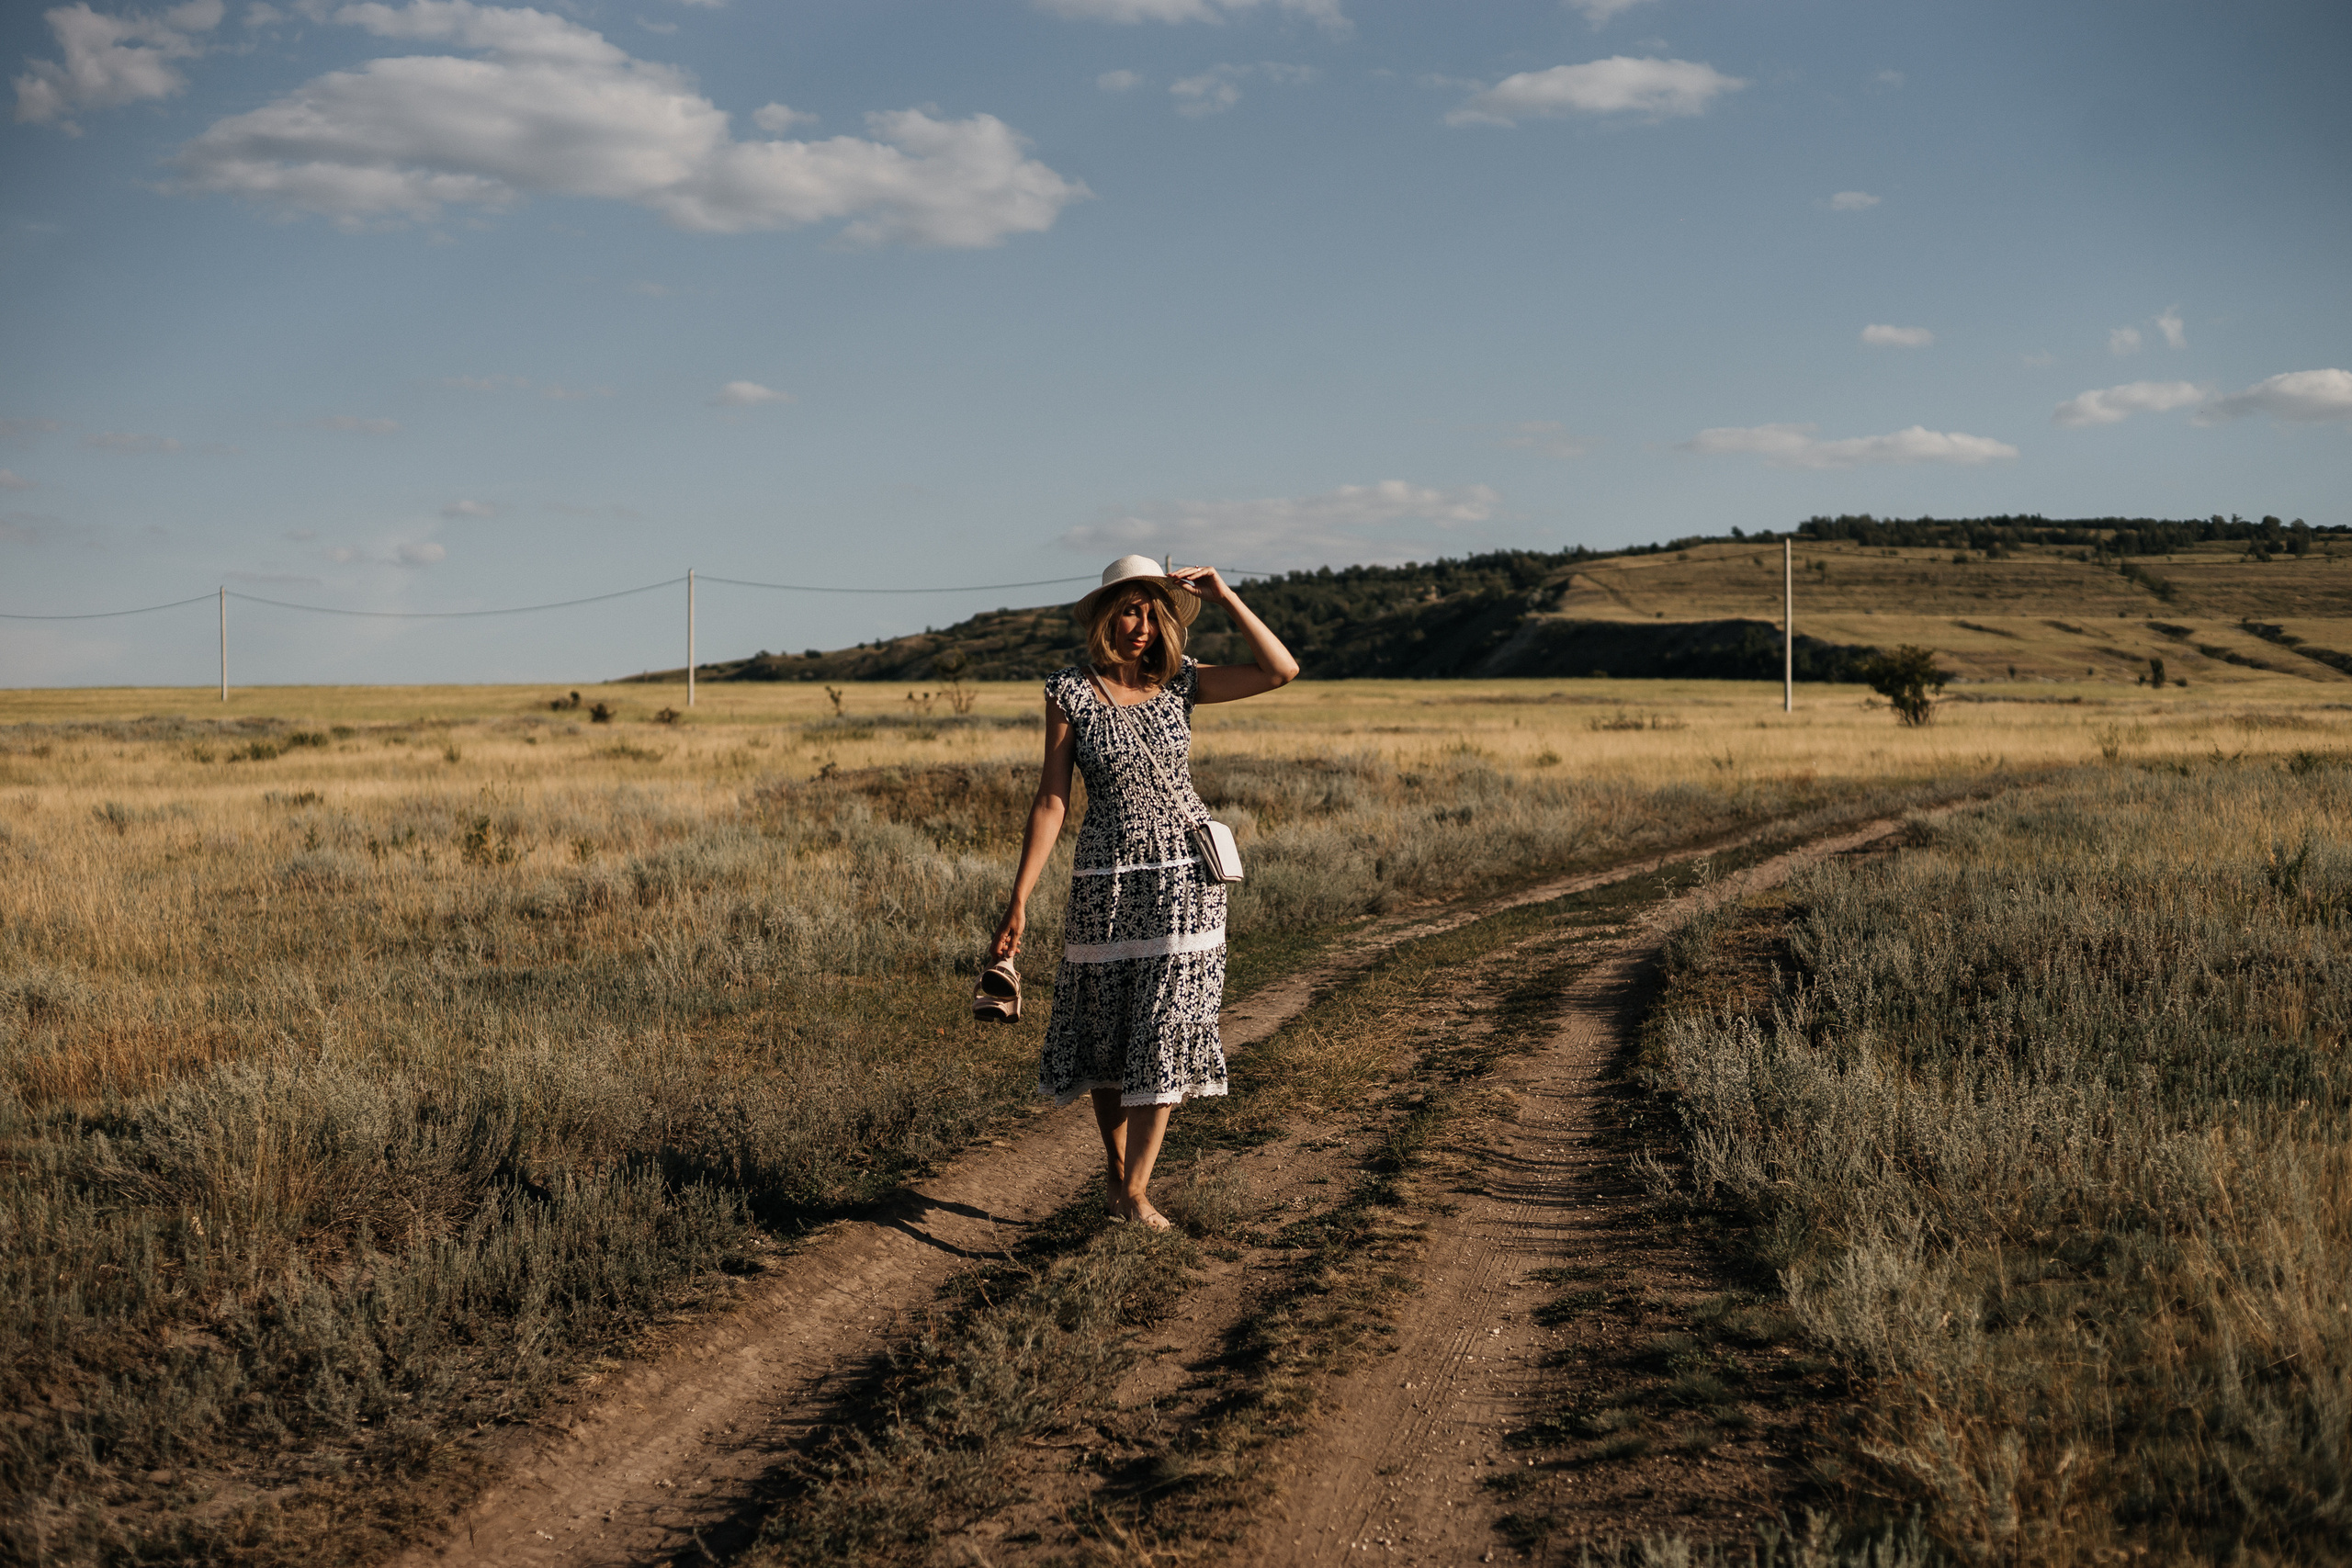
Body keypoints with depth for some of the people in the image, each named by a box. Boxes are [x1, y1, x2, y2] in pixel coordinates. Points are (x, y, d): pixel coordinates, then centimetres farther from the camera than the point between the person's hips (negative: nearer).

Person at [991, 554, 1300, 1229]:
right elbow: (1050, 801, -6)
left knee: (1167, 1030, -3)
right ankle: (1116, 1167, 29)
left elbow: (1282, 671, -6)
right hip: (1107, 879, -1)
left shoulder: (1180, 681, 2)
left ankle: (1135, 1191, 3)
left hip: (1186, 876, 1)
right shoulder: (1070, 693, -4)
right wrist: (1019, 899, -12)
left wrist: (1223, 596, -6)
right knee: (1106, 1034, 9)